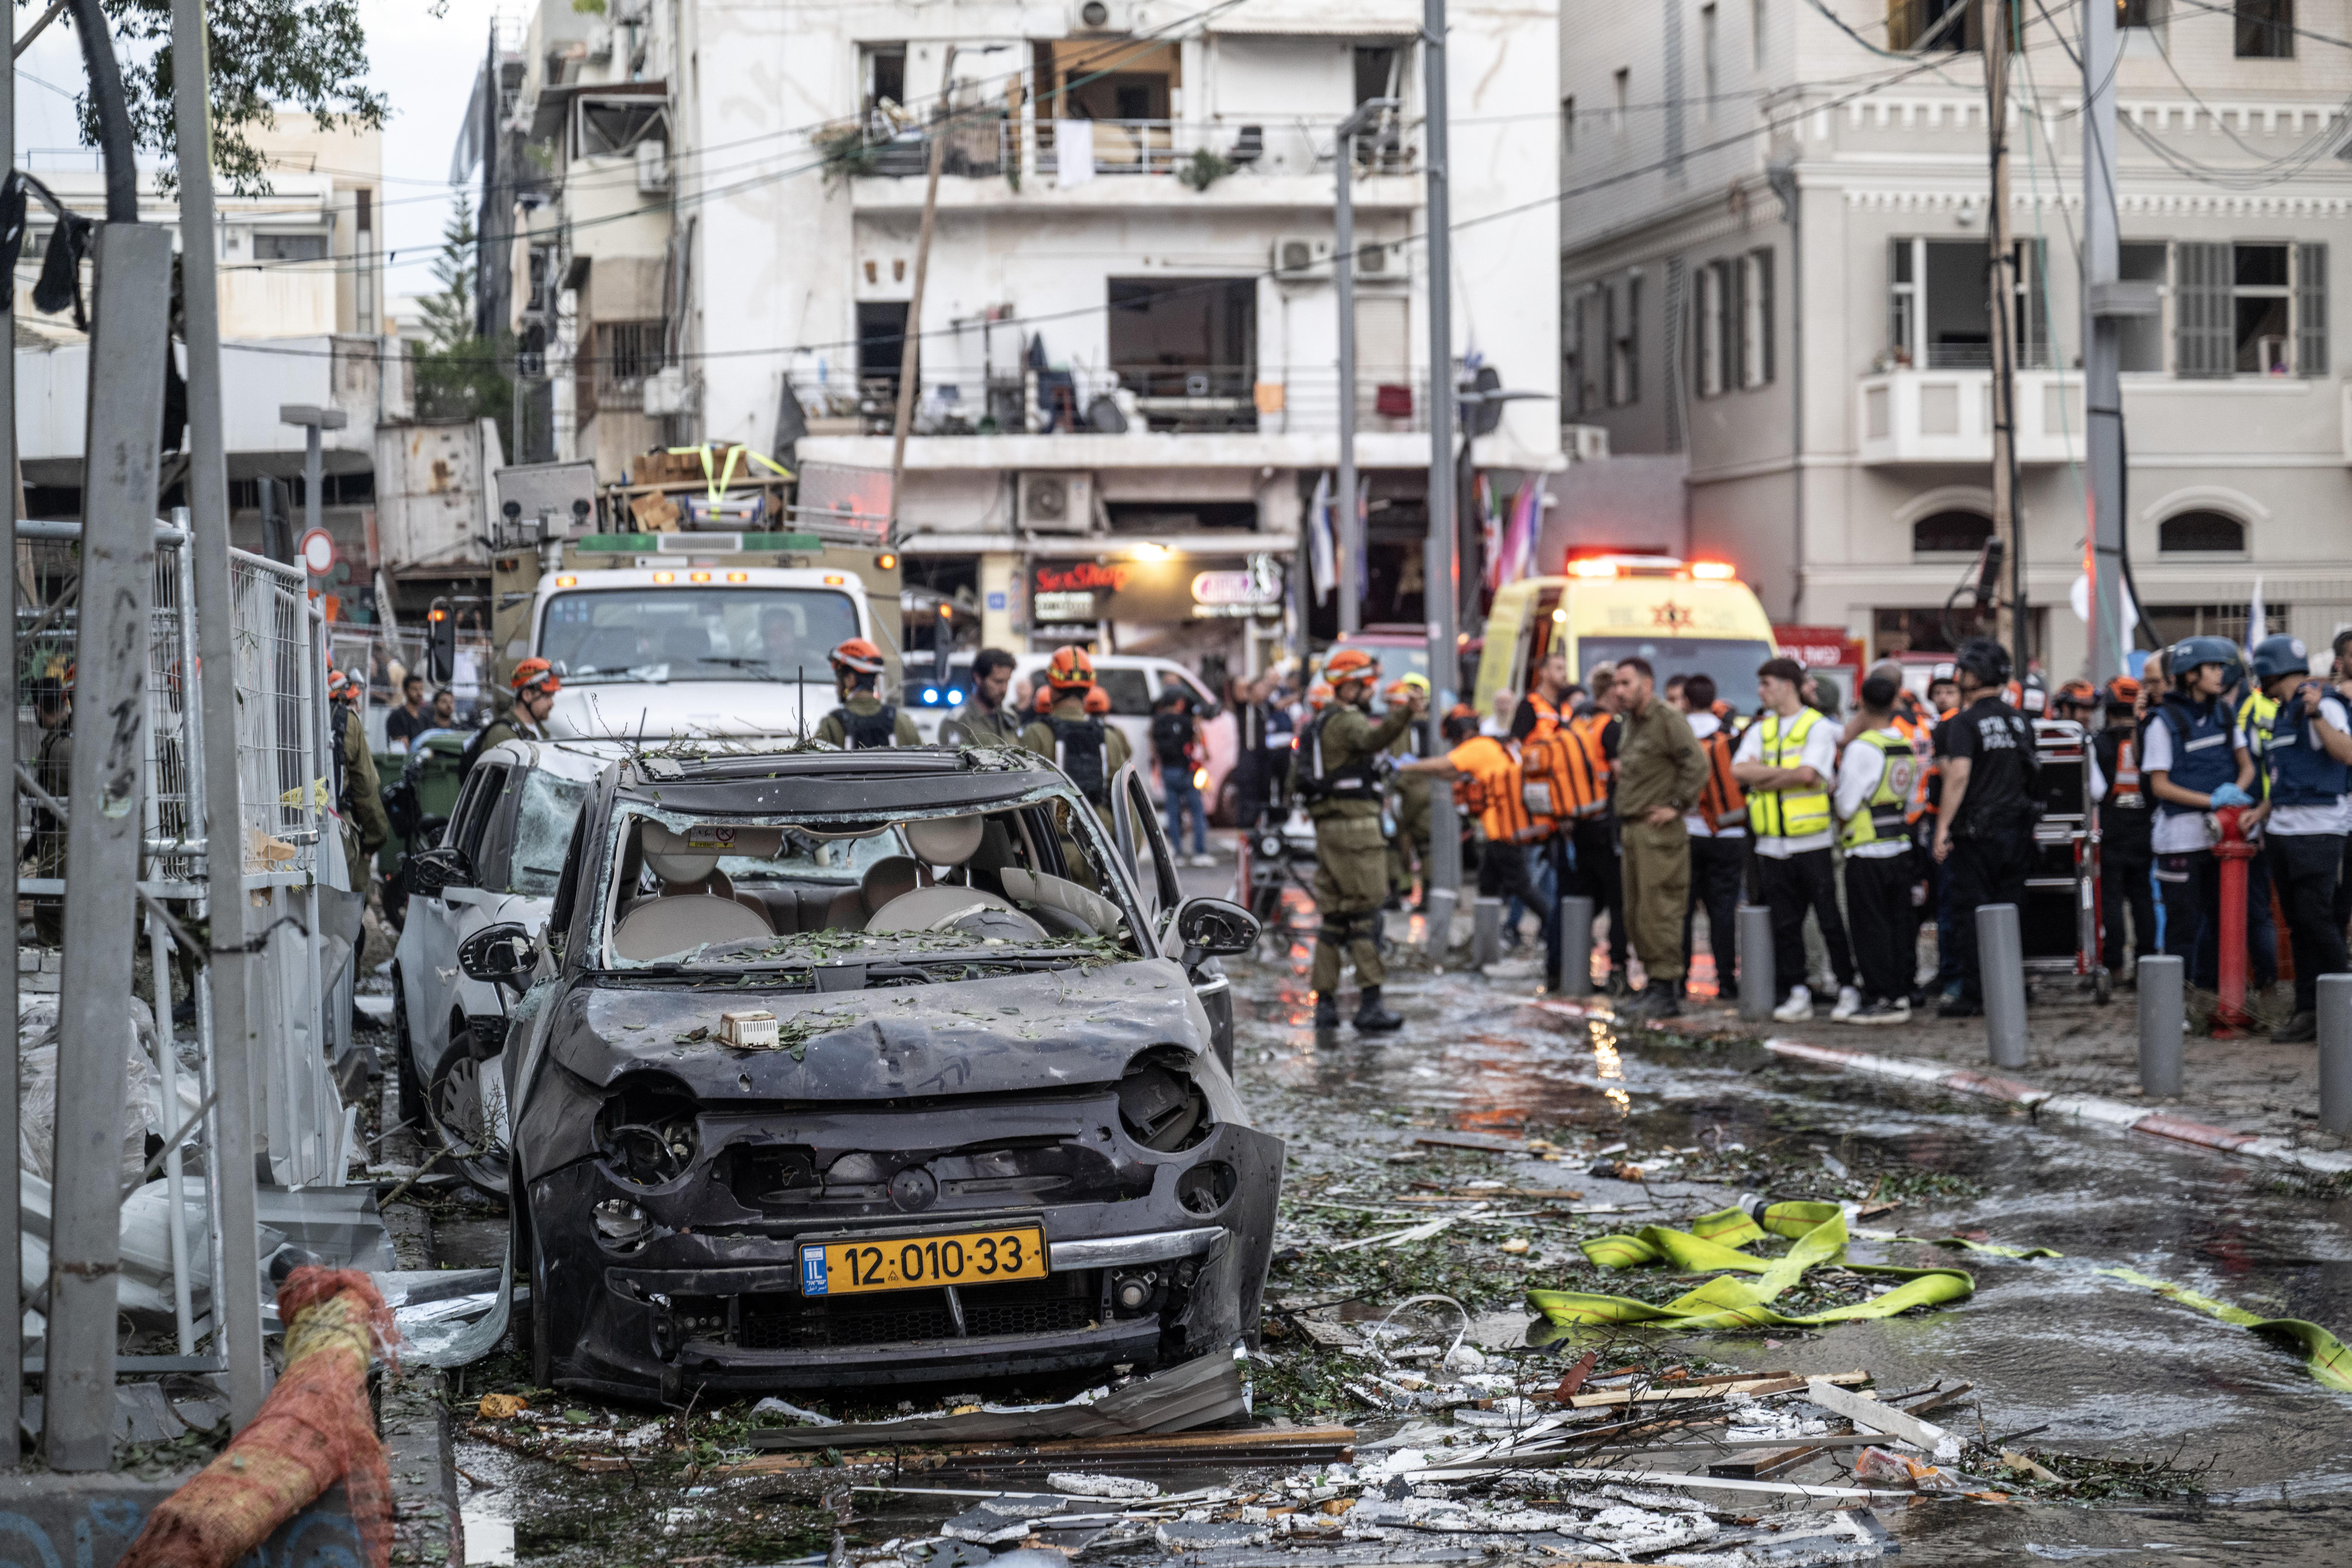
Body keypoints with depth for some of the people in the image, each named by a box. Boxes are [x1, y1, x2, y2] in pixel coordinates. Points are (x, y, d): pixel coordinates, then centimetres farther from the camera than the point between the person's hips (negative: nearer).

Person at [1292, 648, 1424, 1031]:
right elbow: (1373, 738, -34)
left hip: (1326, 827, 10)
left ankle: (1325, 1003, 11)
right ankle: (1370, 1004, -13)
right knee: (1366, 911, -9)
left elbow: (1297, 782, 25)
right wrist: (1404, 715, -50)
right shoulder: (1347, 721, -10)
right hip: (1354, 823, -10)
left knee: (1333, 916, 11)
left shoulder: (1318, 725, 21)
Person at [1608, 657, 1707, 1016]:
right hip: (1633, 829, 10)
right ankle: (1654, 982, 19)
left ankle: (1666, 990, -6)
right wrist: (1621, 769, 13)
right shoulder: (1632, 722, 17)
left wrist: (1676, 806, -17)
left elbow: (1697, 764, -20)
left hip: (1658, 830, -10)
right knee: (1635, 914, 12)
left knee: (1659, 912, -9)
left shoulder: (1668, 719, -12)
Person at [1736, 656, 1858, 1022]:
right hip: (1772, 844, 5)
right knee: (1785, 922, 6)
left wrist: (1763, 780, -6)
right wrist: (1786, 772, -11)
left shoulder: (1818, 727, -3)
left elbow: (1807, 773, -18)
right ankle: (1797, 992, 11)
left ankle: (1848, 990, 6)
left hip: (1812, 842, -5)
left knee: (1830, 918, -2)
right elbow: (1739, 769, -2)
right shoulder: (1761, 729, 14)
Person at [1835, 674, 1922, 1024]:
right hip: (1901, 849, 7)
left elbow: (1846, 805, -15)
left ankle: (1881, 998, -2)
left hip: (1867, 853, -7)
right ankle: (1901, 992, 16)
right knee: (1899, 922, 12)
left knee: (1870, 927, -2)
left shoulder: (1863, 749, -16)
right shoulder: (1908, 748, 8)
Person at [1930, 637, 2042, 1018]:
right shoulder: (2020, 720, 11)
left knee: (1970, 914, -2)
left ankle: (1973, 995, -3)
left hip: (1977, 830, -6)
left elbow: (1959, 775, -19)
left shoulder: (1966, 722, -11)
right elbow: (2030, 770, 18)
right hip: (2017, 827, 6)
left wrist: (1943, 826, -18)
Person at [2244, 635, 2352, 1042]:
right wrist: (2261, 814, 15)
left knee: (2316, 919, -10)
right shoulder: (2282, 714, 18)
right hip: (2282, 831, 9)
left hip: (2317, 832, -9)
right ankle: (2308, 1013, 10)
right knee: (2298, 924, 8)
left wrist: (2316, 716, -34)